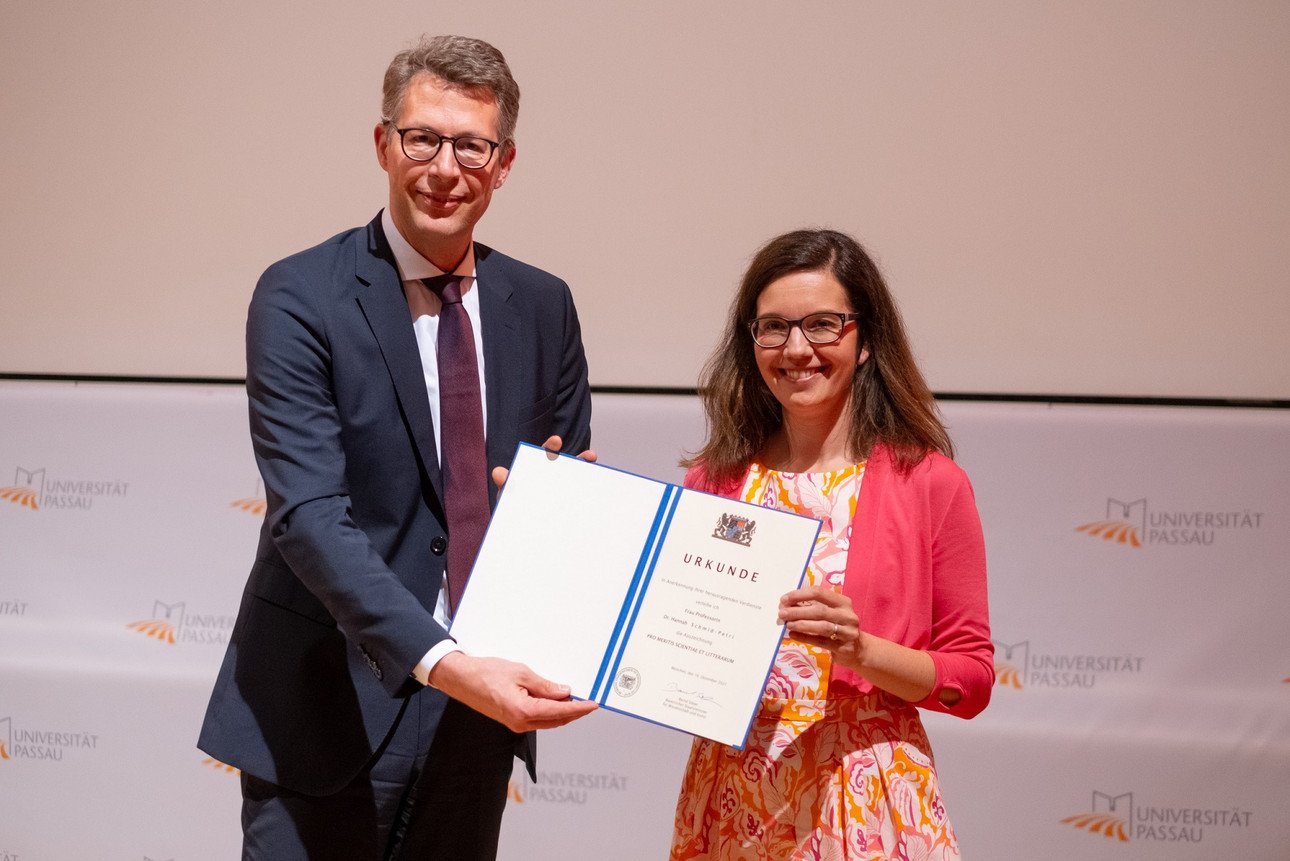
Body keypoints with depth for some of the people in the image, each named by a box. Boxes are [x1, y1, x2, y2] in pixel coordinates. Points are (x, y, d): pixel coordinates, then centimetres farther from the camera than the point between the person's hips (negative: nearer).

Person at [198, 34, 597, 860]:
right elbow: (310, 514, -20)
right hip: (329, 709, -5)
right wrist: (441, 661, -32)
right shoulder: (300, 297, -10)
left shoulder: (542, 307, 6)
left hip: (480, 706, 5)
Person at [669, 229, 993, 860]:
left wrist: (860, 649, -19)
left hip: (864, 803, -2)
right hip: (730, 801, 2)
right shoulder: (712, 480, 3)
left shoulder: (930, 483, -5)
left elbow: (971, 677, -3)